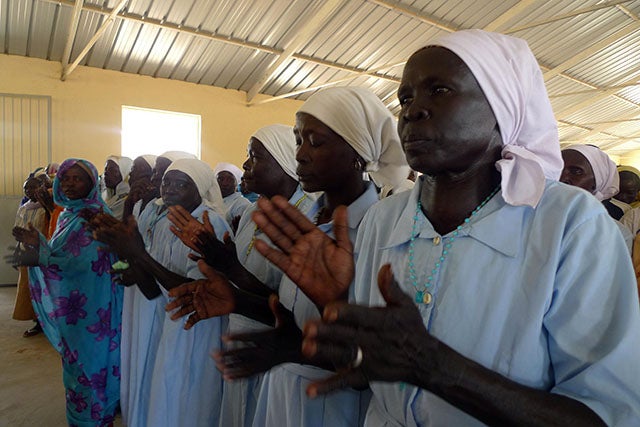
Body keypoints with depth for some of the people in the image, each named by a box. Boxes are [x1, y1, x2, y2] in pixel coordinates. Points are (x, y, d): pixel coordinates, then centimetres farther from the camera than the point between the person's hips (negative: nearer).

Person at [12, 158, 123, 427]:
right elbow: (60, 253, 14)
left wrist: (37, 258, -21)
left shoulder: (96, 214, -15)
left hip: (89, 302, -8)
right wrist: (37, 242, -1)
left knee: (88, 358, 4)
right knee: (73, 356, 19)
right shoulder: (67, 213, 10)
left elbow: (81, 258, -23)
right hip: (68, 300, 8)